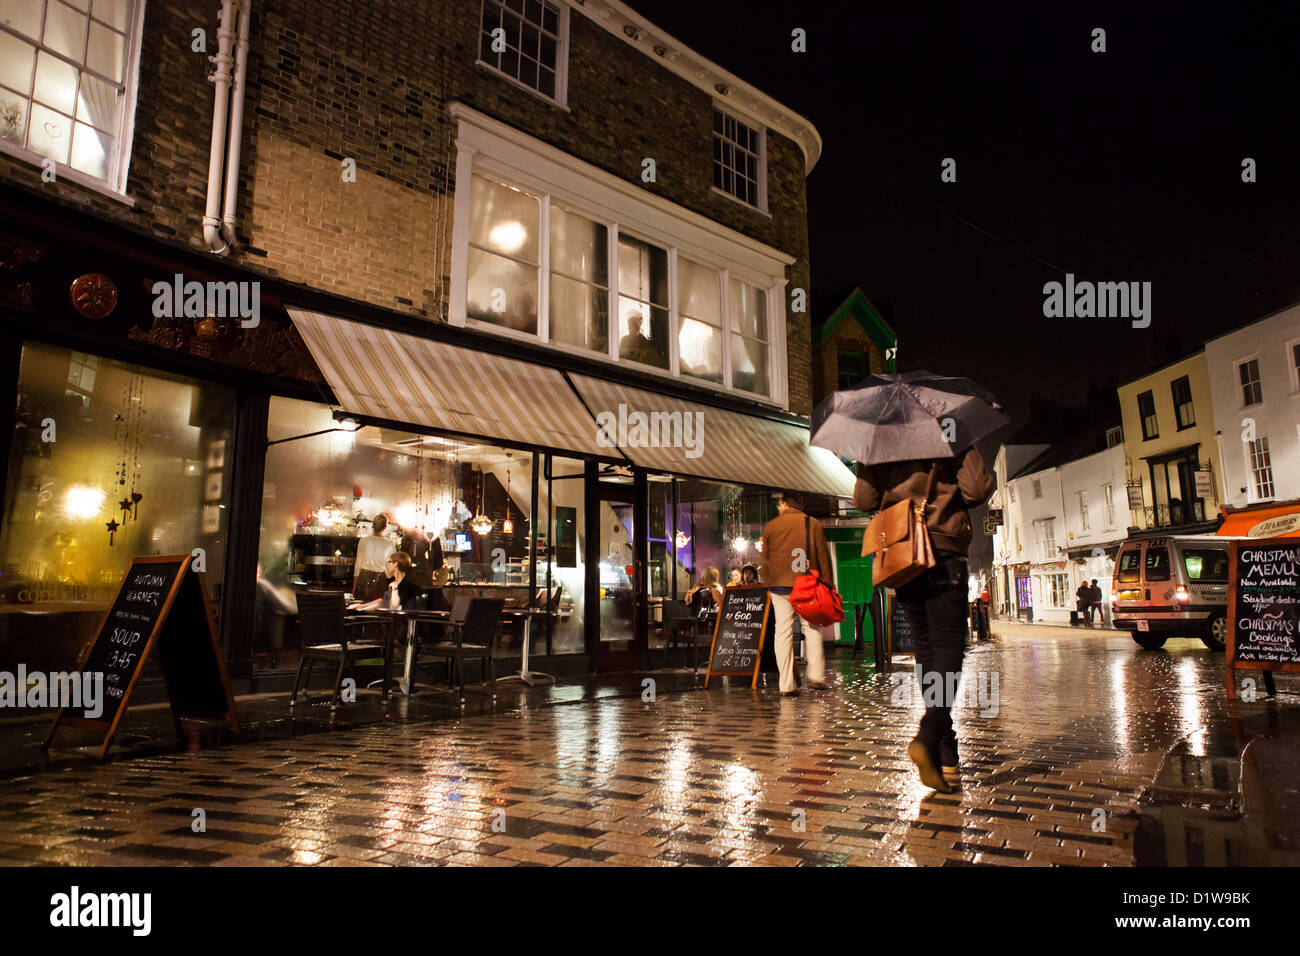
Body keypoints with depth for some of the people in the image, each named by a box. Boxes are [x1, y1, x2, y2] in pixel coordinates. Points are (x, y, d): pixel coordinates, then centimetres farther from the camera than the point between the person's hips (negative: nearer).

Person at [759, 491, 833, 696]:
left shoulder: (770, 527, 7)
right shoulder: (813, 524, 5)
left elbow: (766, 559, 10)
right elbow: (823, 557, 5)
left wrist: (767, 580, 21)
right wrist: (828, 585, 10)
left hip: (780, 586, 0)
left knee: (783, 631, 2)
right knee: (811, 628, 11)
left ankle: (787, 685, 0)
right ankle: (816, 675, 0)